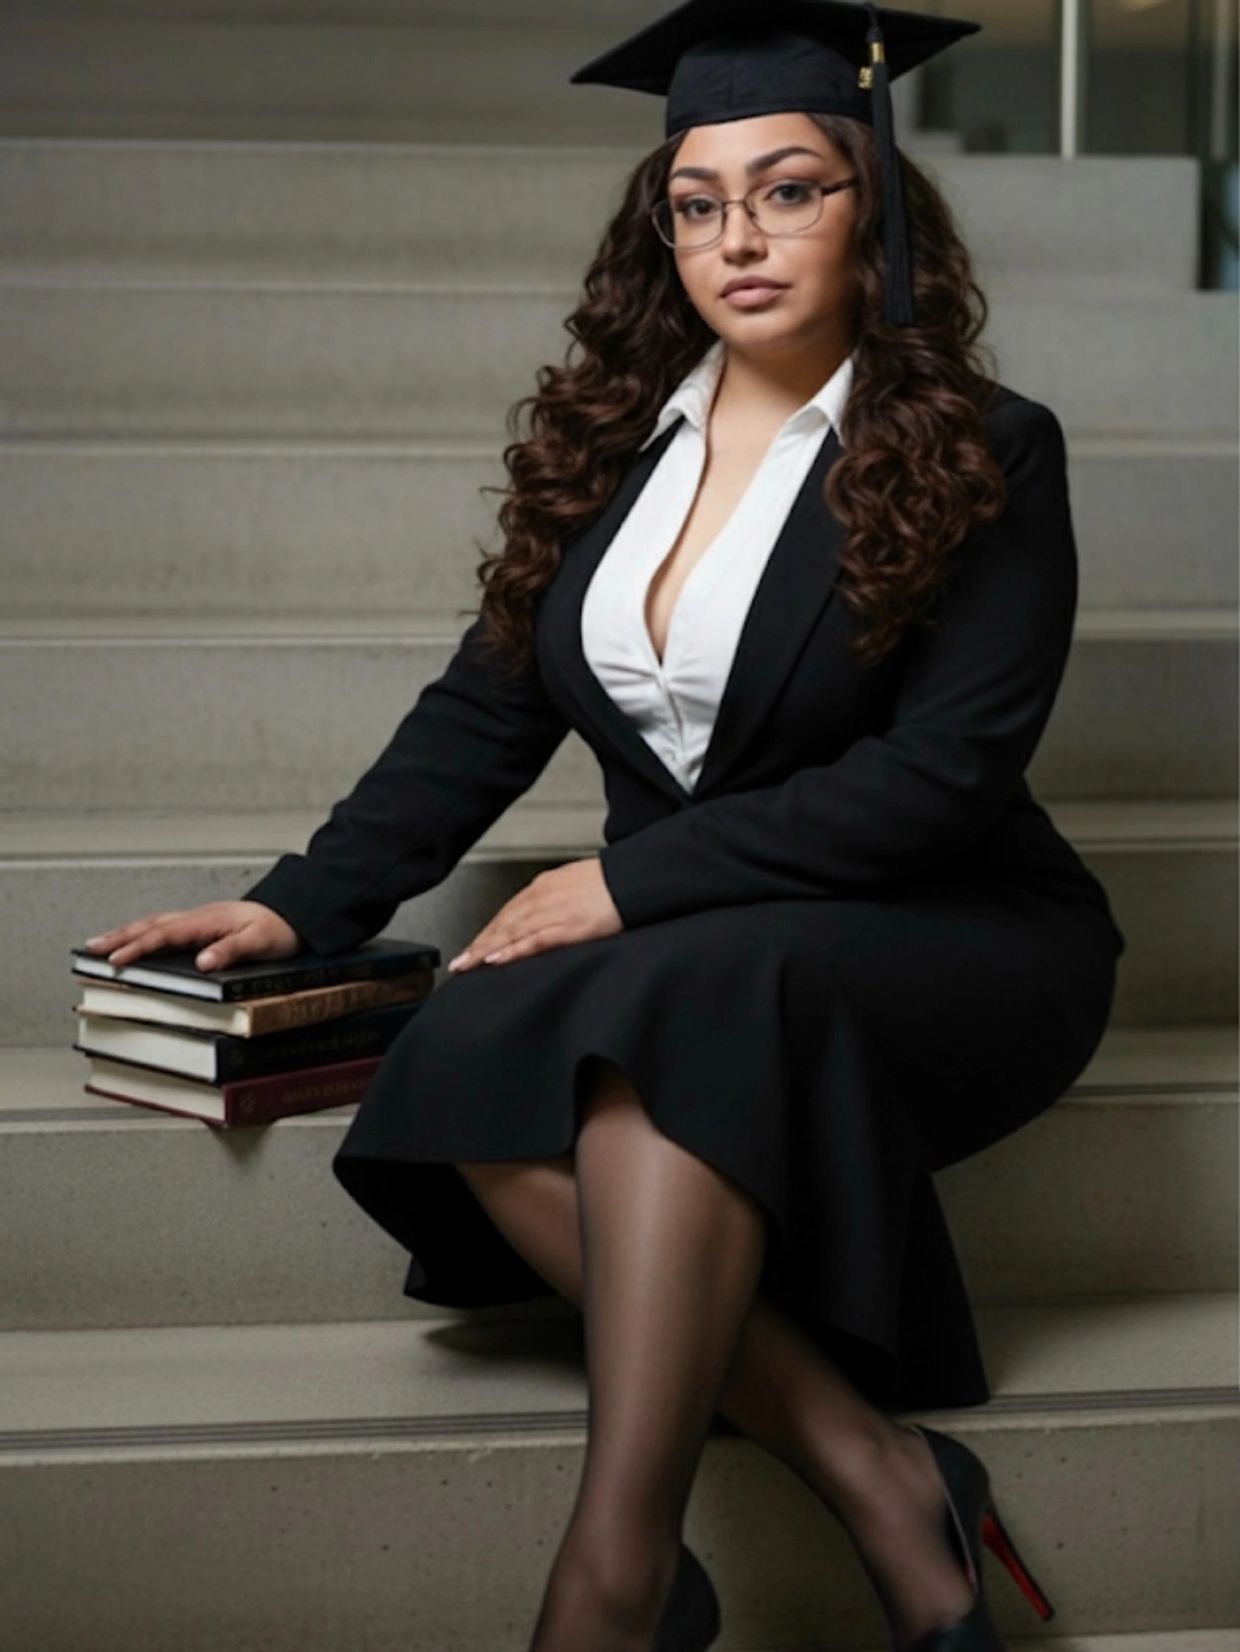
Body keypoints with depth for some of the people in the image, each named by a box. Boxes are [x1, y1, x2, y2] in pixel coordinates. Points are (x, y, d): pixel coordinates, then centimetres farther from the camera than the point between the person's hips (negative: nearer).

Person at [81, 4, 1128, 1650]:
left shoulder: (985, 456, -6)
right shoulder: (616, 439, 10)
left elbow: (941, 772, -15)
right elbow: (486, 711, 13)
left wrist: (634, 882, -20)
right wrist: (300, 906, 4)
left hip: (948, 942, -5)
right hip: (675, 957, 5)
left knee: (673, 1020, -37)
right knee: (471, 1066, -28)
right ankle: (878, 1483, -26)